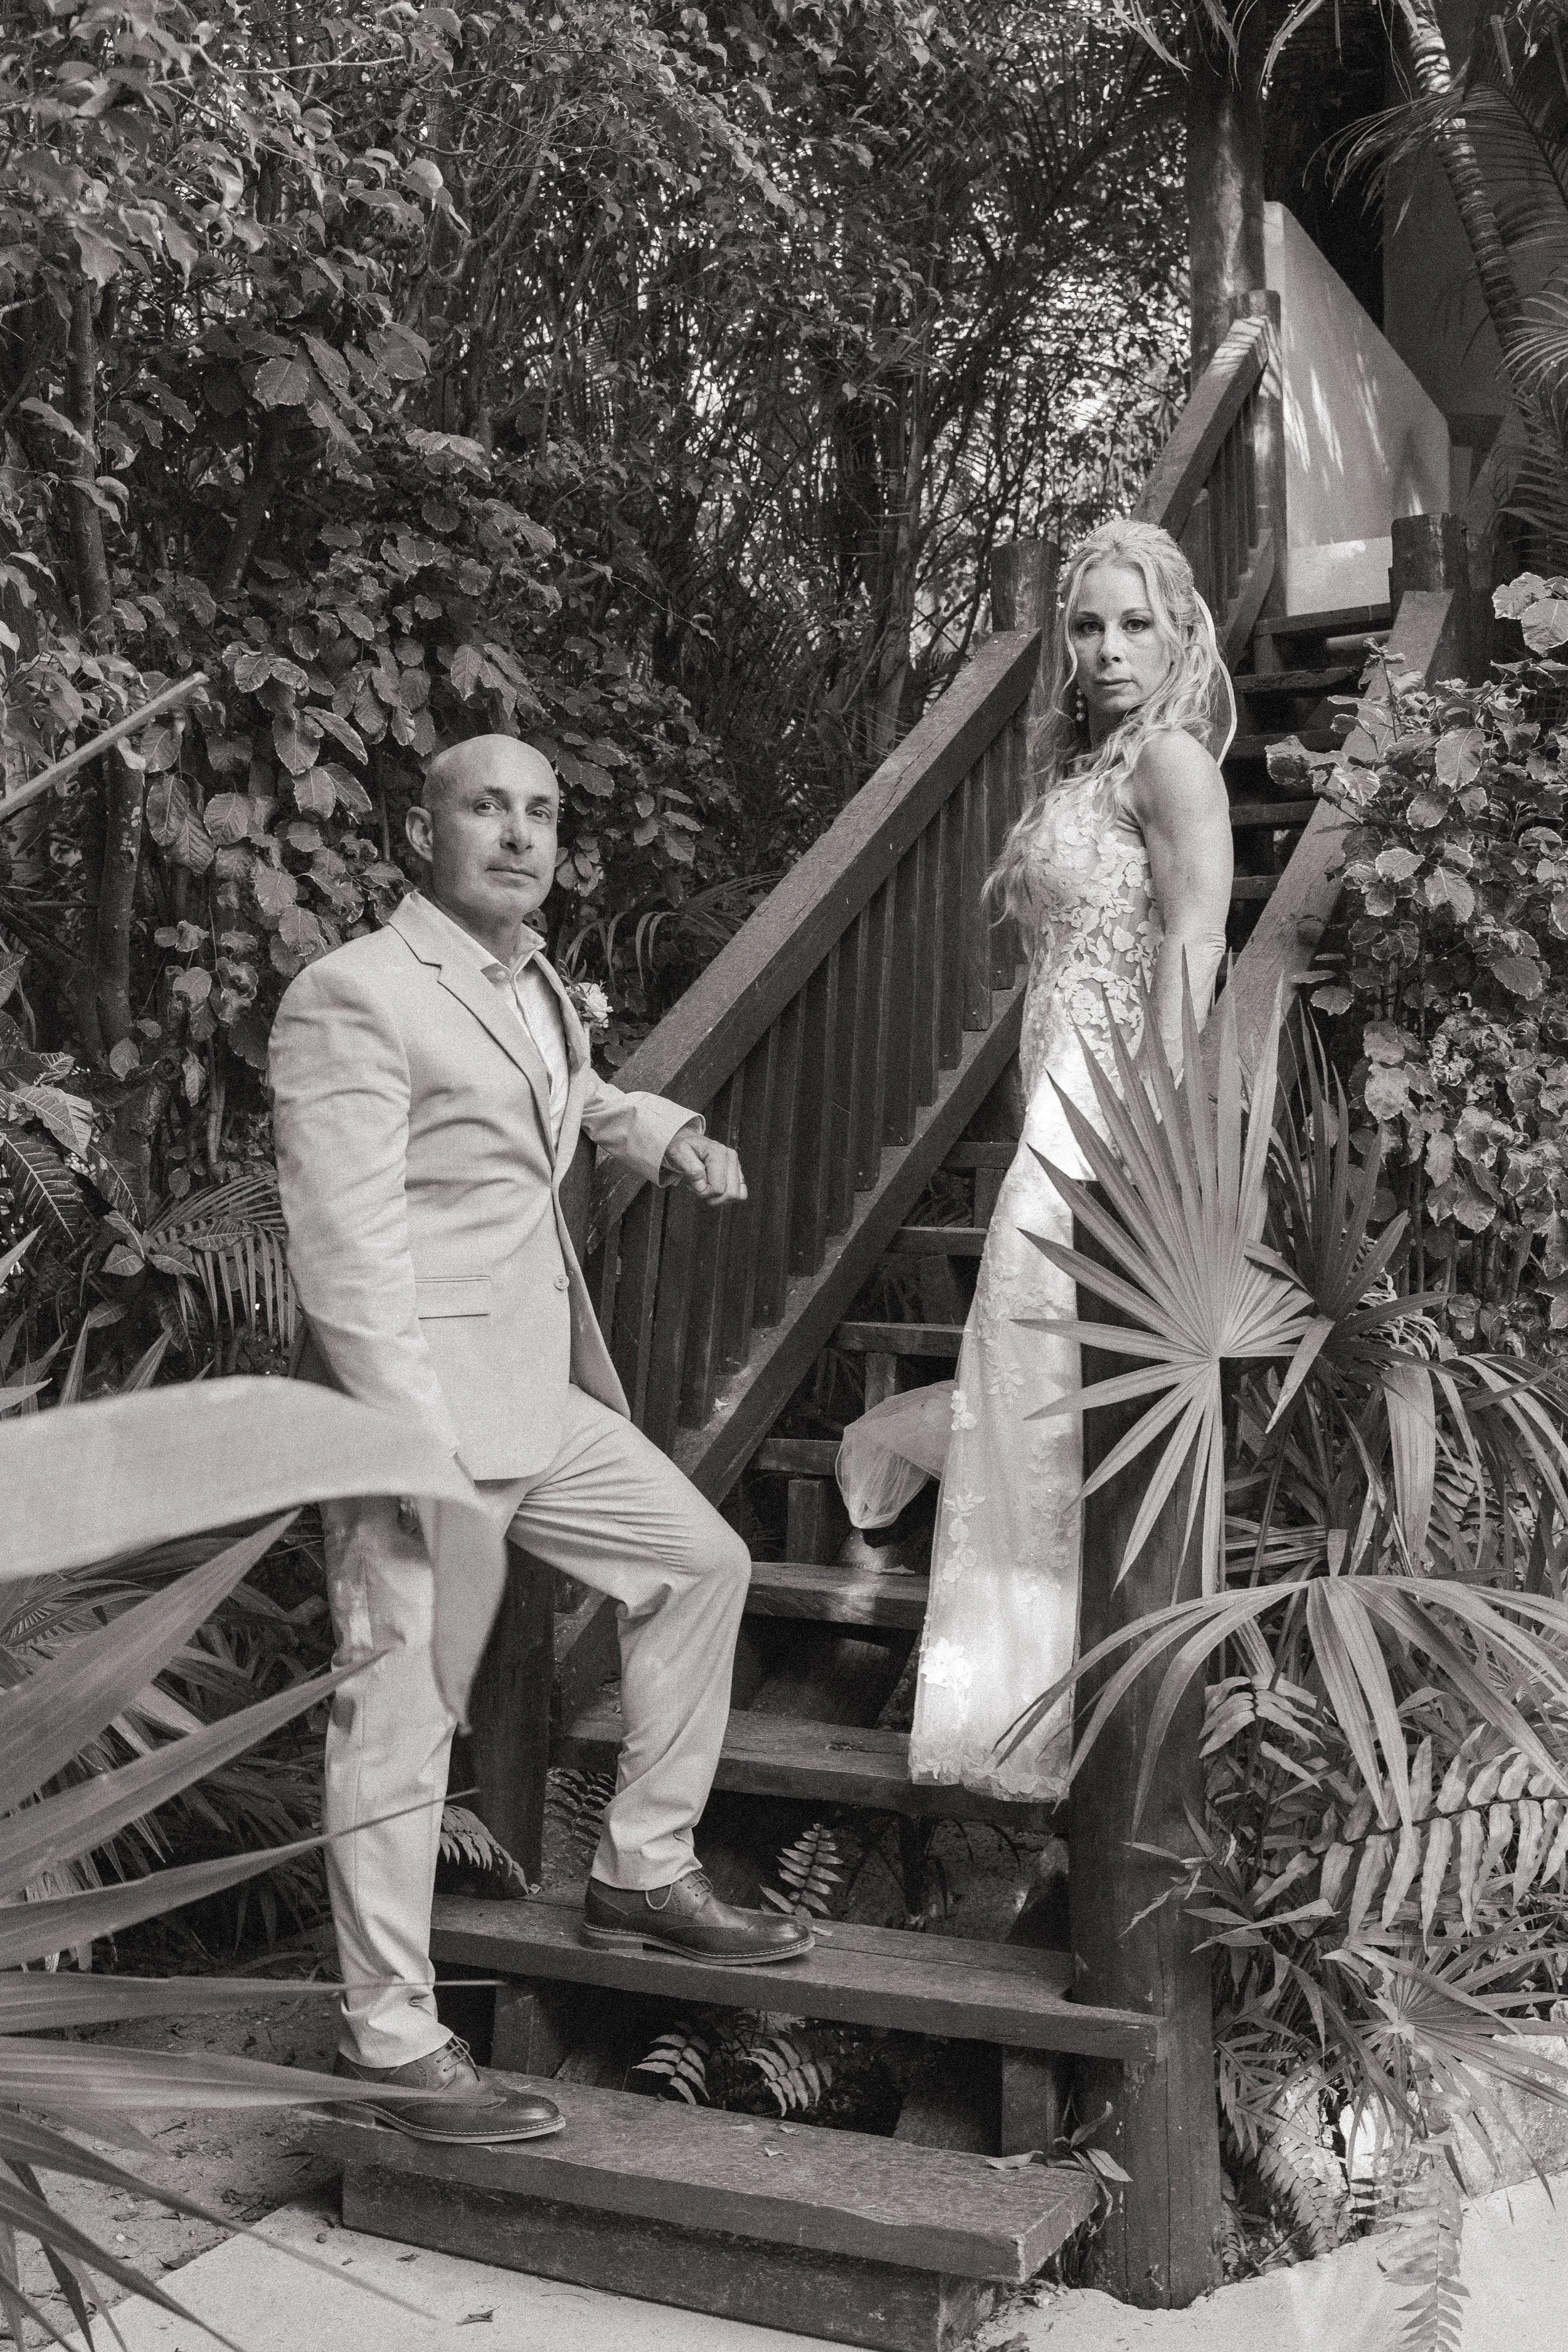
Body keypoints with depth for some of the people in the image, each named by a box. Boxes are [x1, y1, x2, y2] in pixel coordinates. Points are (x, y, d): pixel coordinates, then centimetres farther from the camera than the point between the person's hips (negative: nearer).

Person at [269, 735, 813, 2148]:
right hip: (417, 1404, -9)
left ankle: (644, 1874, 29)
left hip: (541, 1395, 10)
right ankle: (392, 2037, 10)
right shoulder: (354, 998, -15)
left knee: (700, 1561, 16)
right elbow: (347, 1250, -21)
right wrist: (420, 1449, -24)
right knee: (404, 1712, -3)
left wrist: (664, 1134, 17)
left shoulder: (535, 987, 13)